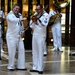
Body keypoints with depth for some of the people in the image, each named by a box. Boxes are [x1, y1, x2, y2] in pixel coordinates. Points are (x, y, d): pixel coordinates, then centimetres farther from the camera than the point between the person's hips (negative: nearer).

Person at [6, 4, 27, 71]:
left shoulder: (19, 15, 12)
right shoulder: (9, 15, -10)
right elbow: (13, 20, -34)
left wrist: (22, 31, 8)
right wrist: (21, 19, -47)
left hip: (19, 36, 7)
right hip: (11, 36, -7)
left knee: (21, 50, 4)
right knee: (12, 52, -4)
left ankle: (20, 66, 13)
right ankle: (11, 66, 10)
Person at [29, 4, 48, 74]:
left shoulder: (45, 15, -11)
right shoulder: (35, 14, 6)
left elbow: (44, 24, -23)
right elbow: (31, 23, 15)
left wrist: (37, 19, -27)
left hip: (41, 36, -6)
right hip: (34, 34, 6)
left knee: (40, 52, -4)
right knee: (34, 52, 9)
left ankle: (40, 69, 1)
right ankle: (35, 67, 18)